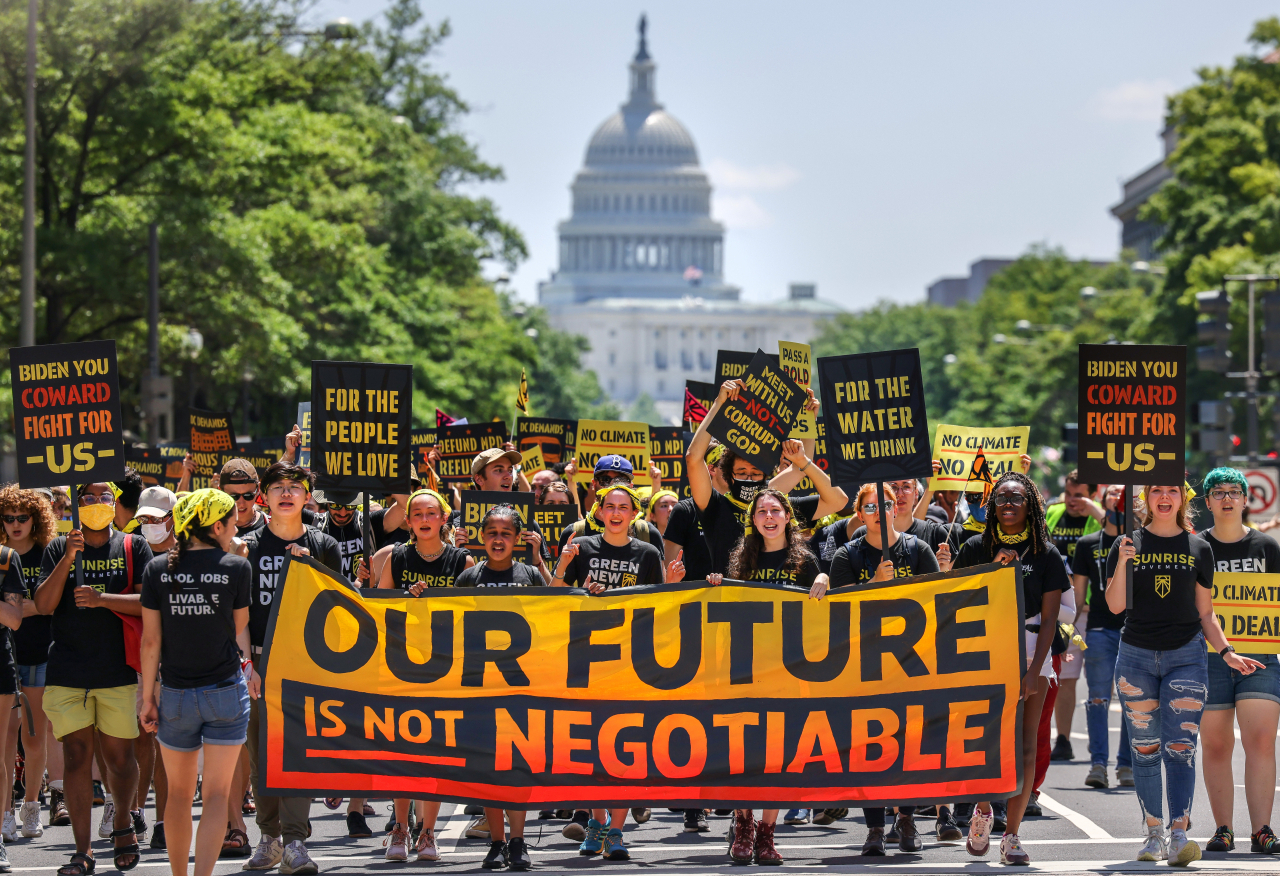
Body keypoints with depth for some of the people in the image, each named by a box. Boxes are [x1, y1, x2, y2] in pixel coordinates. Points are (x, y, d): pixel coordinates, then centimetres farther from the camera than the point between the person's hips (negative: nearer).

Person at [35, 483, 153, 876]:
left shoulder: (134, 548, 6)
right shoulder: (58, 549, 9)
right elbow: (43, 605, -2)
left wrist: (102, 598, -17)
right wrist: (68, 558, -11)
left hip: (118, 670, 0)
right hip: (67, 673, 0)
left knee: (118, 757, 4)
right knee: (77, 757, -4)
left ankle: (122, 823, 31)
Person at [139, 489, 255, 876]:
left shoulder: (158, 569, -2)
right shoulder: (236, 567, -6)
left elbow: (151, 640, -1)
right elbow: (240, 628, 5)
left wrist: (148, 696, 5)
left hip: (175, 694, 2)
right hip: (226, 691, -2)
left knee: (179, 793, 16)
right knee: (216, 795, -2)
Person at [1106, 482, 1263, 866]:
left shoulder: (1198, 548, 7)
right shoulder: (1127, 545, 5)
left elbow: (1205, 614, 11)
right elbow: (1115, 604, -4)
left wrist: (1227, 652, -2)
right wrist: (1122, 564, -19)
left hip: (1187, 656, -1)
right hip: (1136, 656, 1)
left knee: (1180, 747, -11)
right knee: (1145, 749, 4)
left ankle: (1179, 836, -19)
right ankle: (1154, 834, 14)